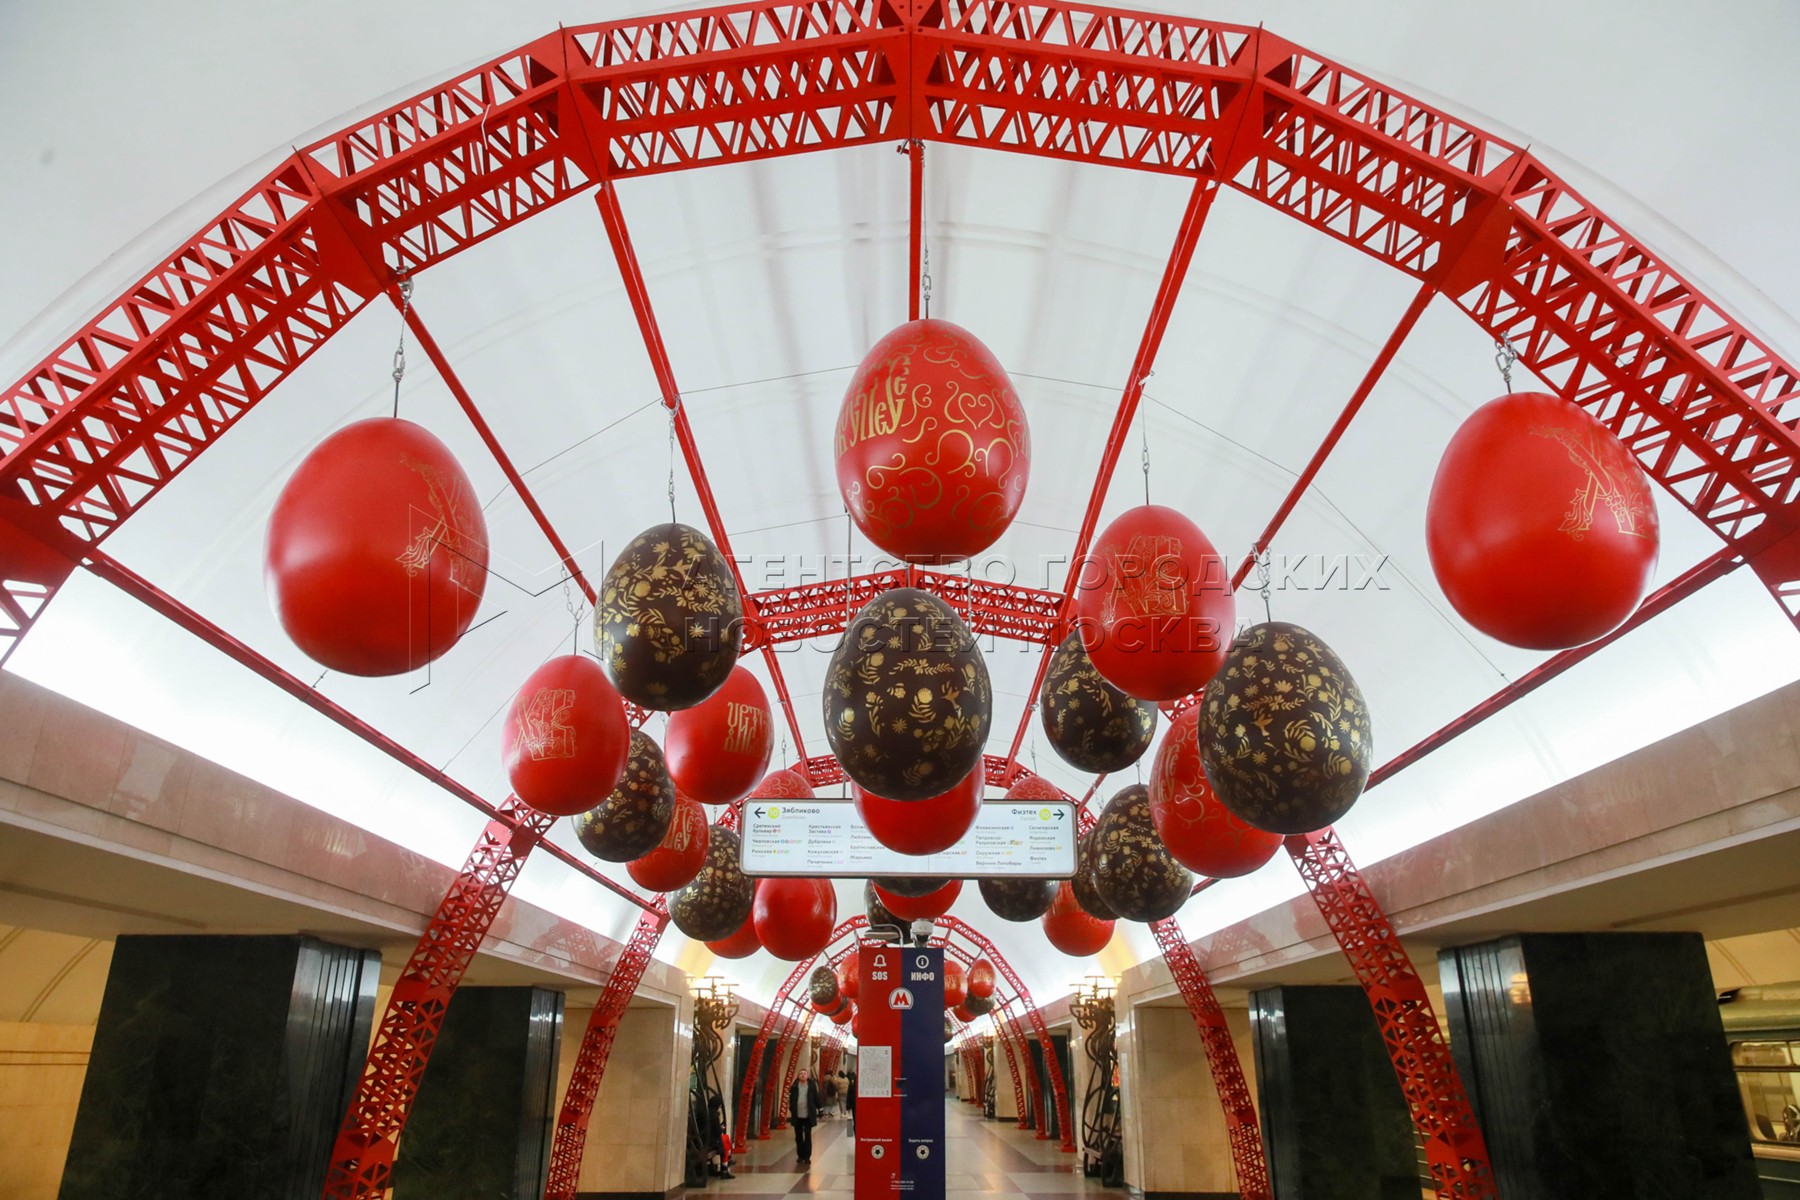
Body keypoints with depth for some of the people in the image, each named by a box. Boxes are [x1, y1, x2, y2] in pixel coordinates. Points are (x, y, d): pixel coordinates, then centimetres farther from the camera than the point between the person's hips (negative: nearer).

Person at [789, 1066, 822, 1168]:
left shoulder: (812, 1086, -2)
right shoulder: (794, 1086, 0)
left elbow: (816, 1098, 1)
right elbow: (791, 1099, 2)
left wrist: (818, 1109, 0)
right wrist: (791, 1109, -4)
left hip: (808, 1115, -1)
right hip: (797, 1115, 2)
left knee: (807, 1136, 2)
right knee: (798, 1137, 10)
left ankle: (807, 1157, 7)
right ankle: (800, 1156, 20)